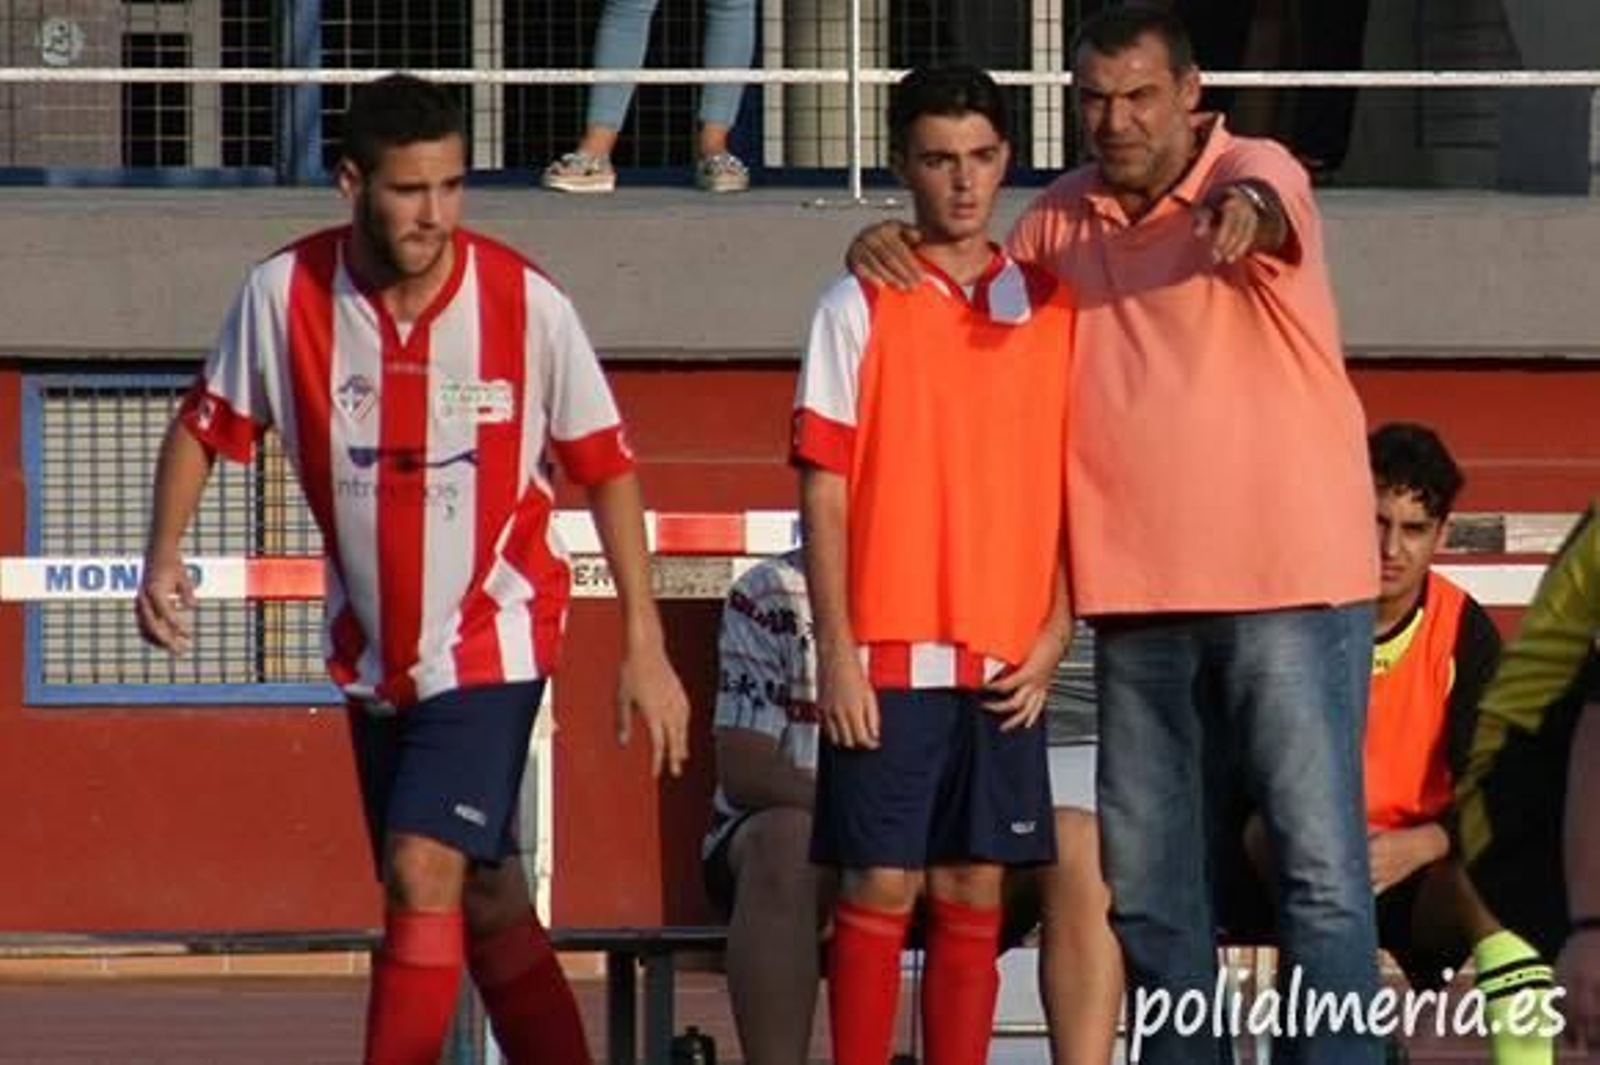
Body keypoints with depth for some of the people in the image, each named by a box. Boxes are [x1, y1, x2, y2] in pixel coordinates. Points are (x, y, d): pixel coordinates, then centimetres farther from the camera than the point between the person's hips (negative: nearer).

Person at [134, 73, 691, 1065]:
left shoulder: (526, 302, -16)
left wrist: (644, 647, -5)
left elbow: (607, 465, -5)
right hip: (373, 649, 4)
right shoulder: (285, 294, -10)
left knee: (426, 871, -18)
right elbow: (206, 424, 4)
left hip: (492, 638, -4)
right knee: (484, 898, 11)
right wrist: (164, 557, -12)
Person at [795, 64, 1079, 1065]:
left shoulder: (1052, 309, 9)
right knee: (880, 887, -3)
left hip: (1006, 663, 3)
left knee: (974, 890, 5)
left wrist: (1054, 635, 2)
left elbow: (1073, 485, 12)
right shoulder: (861, 307, 0)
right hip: (888, 657, -3)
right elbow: (824, 489, -2)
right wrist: (836, 651, -9)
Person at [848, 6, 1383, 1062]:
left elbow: (1266, 207, -30)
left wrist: (1244, 211, -55)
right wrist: (897, 253, 3)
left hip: (1289, 581, -6)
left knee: (1321, 864, -8)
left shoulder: (1255, 175, -7)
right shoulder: (1062, 218, 11)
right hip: (1139, 597, 6)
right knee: (1144, 878, 10)